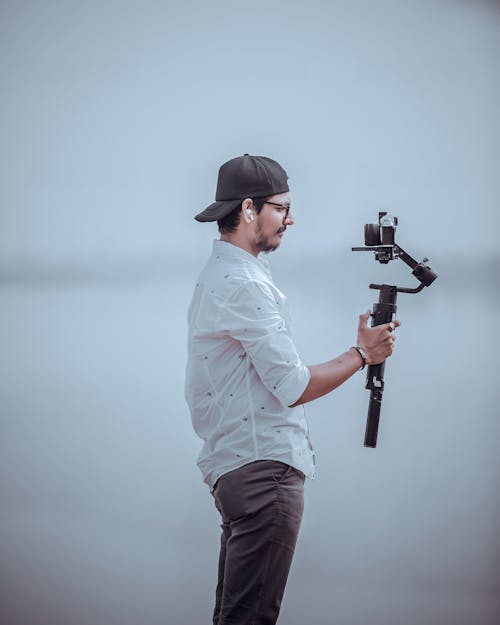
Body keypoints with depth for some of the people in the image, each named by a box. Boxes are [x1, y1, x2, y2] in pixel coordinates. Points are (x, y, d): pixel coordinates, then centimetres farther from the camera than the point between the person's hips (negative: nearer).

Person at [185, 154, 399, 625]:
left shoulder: (219, 275, 16)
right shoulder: (244, 285, -17)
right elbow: (294, 386, -17)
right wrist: (362, 354, -4)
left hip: (233, 465, 11)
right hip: (263, 468, -11)